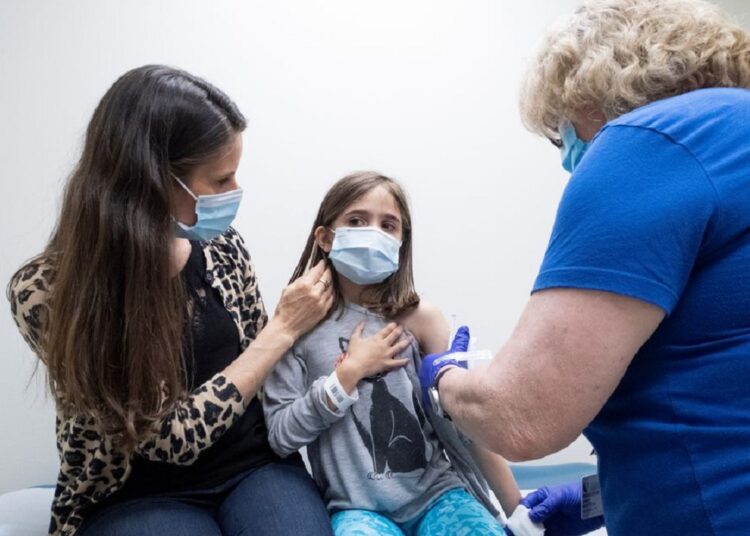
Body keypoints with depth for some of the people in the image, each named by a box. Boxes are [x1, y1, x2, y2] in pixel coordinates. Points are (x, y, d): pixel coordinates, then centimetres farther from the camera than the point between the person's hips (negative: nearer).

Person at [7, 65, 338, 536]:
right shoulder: (45, 291, -18)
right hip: (137, 497, -3)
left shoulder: (221, 246, -4)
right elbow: (174, 435, -19)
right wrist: (284, 328, -16)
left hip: (253, 467, 3)